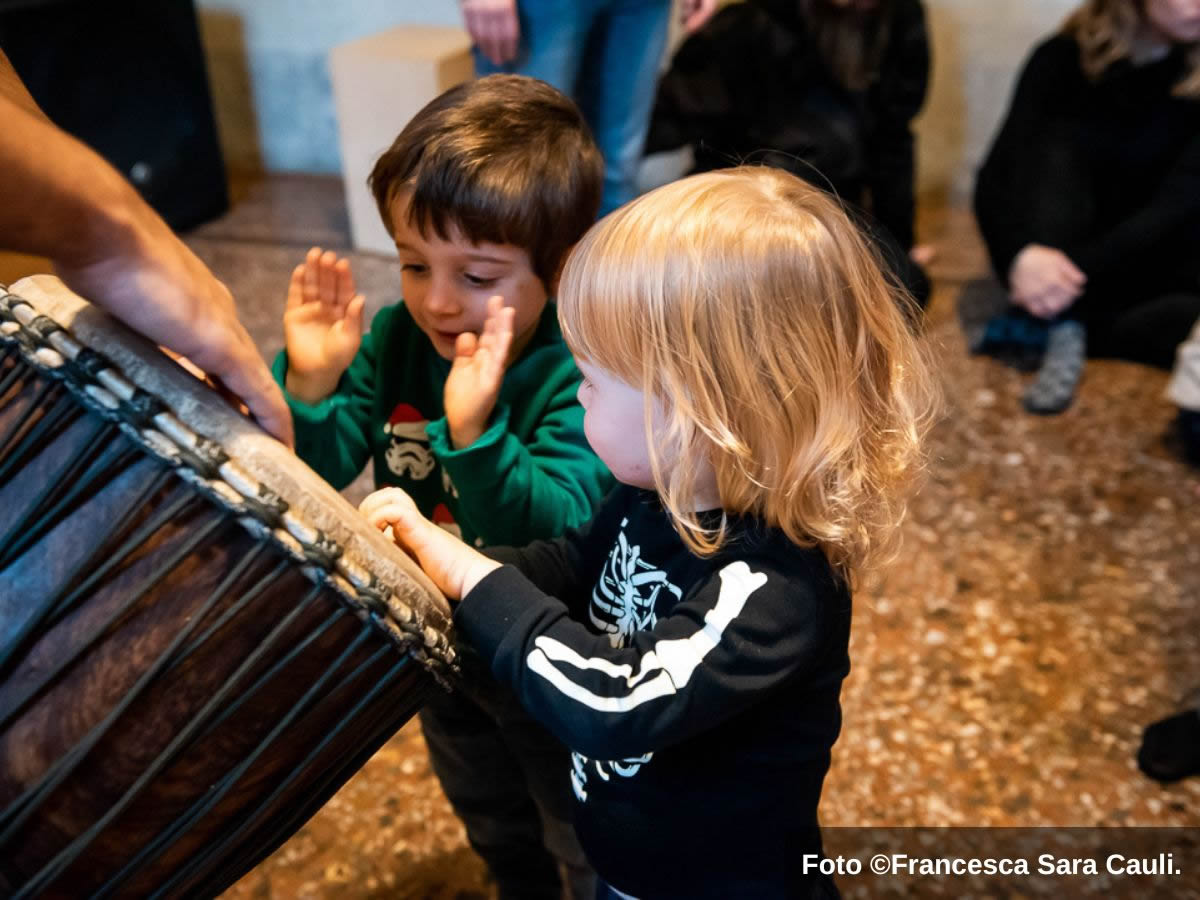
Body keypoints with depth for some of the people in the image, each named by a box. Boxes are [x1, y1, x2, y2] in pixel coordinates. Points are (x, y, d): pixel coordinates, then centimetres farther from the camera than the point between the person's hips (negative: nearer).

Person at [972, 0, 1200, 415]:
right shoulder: (1064, 58, -9)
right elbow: (998, 174, -18)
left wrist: (1084, 267, -36)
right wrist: (1021, 253, -39)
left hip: (1129, 260, 1)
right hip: (1045, 248, 0)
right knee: (1057, 141, -28)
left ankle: (1044, 323, -28)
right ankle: (1060, 323, -37)